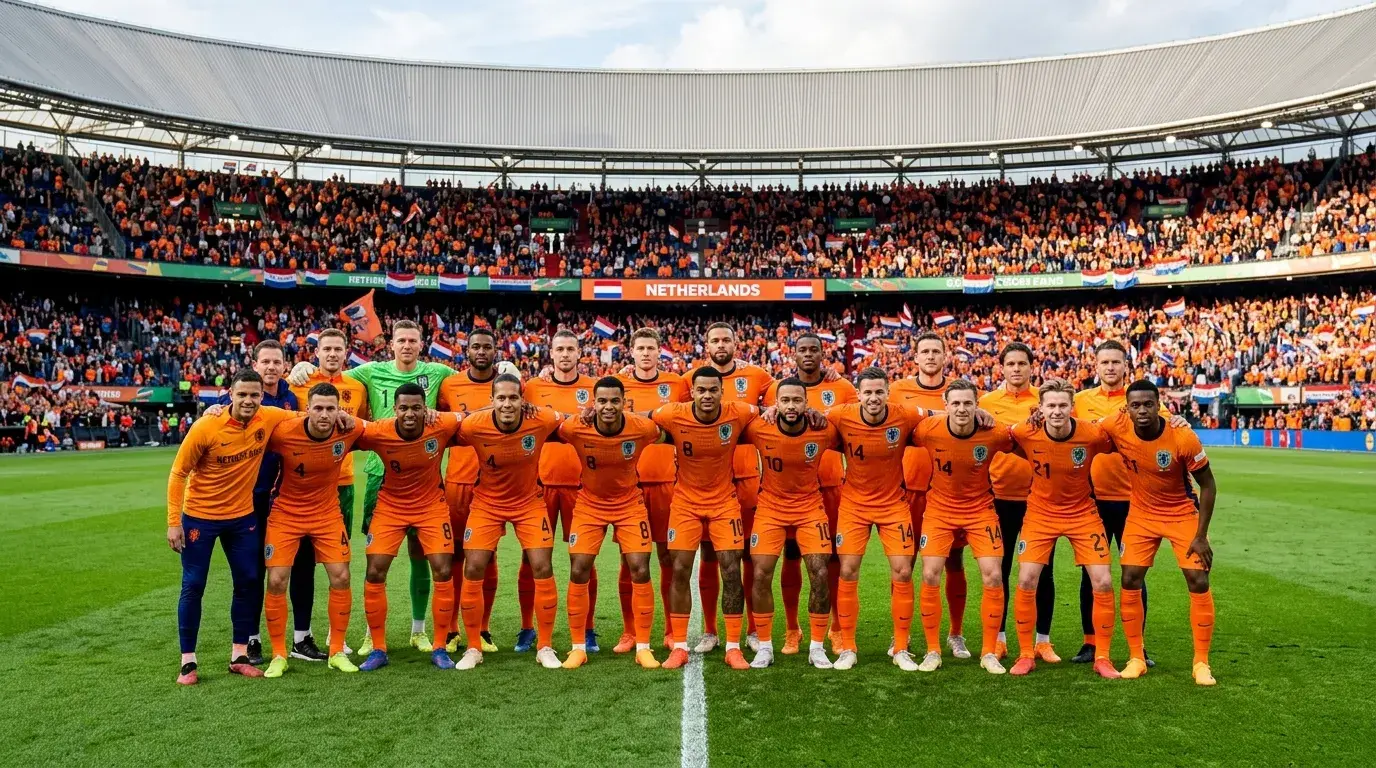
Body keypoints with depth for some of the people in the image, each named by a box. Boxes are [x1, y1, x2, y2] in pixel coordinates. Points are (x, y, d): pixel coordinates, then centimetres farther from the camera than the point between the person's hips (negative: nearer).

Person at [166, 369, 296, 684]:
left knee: (249, 582, 6)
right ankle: (188, 662, 13)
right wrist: (173, 522, -14)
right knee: (193, 586, 1)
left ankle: (239, 656, 19)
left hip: (242, 516, 4)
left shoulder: (269, 419, -12)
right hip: (199, 516, -4)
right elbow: (178, 474, -11)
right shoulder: (206, 427, -20)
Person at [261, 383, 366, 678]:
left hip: (327, 513, 2)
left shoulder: (350, 430, -19)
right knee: (276, 582, -5)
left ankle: (337, 652, 13)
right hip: (286, 514, -1)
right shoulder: (284, 432, -24)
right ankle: (279, 656, 13)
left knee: (340, 578, -3)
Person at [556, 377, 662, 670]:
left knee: (640, 570, -5)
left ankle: (643, 647, 8)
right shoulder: (575, 428, -24)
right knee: (578, 571, -4)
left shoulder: (643, 428, -23)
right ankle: (579, 647, 11)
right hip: (589, 504, 0)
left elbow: (665, 436, 0)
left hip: (630, 504, 0)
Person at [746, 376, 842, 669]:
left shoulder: (825, 430, -16)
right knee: (761, 575, -5)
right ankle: (765, 646, 11)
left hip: (810, 508, 0)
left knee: (820, 575, -6)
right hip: (770, 508, 0)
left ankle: (817, 647, 10)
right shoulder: (758, 429, -18)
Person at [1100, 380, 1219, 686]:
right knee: (1130, 581, -3)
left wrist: (1201, 535, -14)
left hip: (1182, 514, -2)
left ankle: (1201, 662, 10)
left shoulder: (1183, 438, -25)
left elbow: (1208, 485, -14)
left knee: (1199, 582, -6)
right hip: (1141, 513, 2)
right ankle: (1136, 658, 10)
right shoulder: (1117, 428, -20)